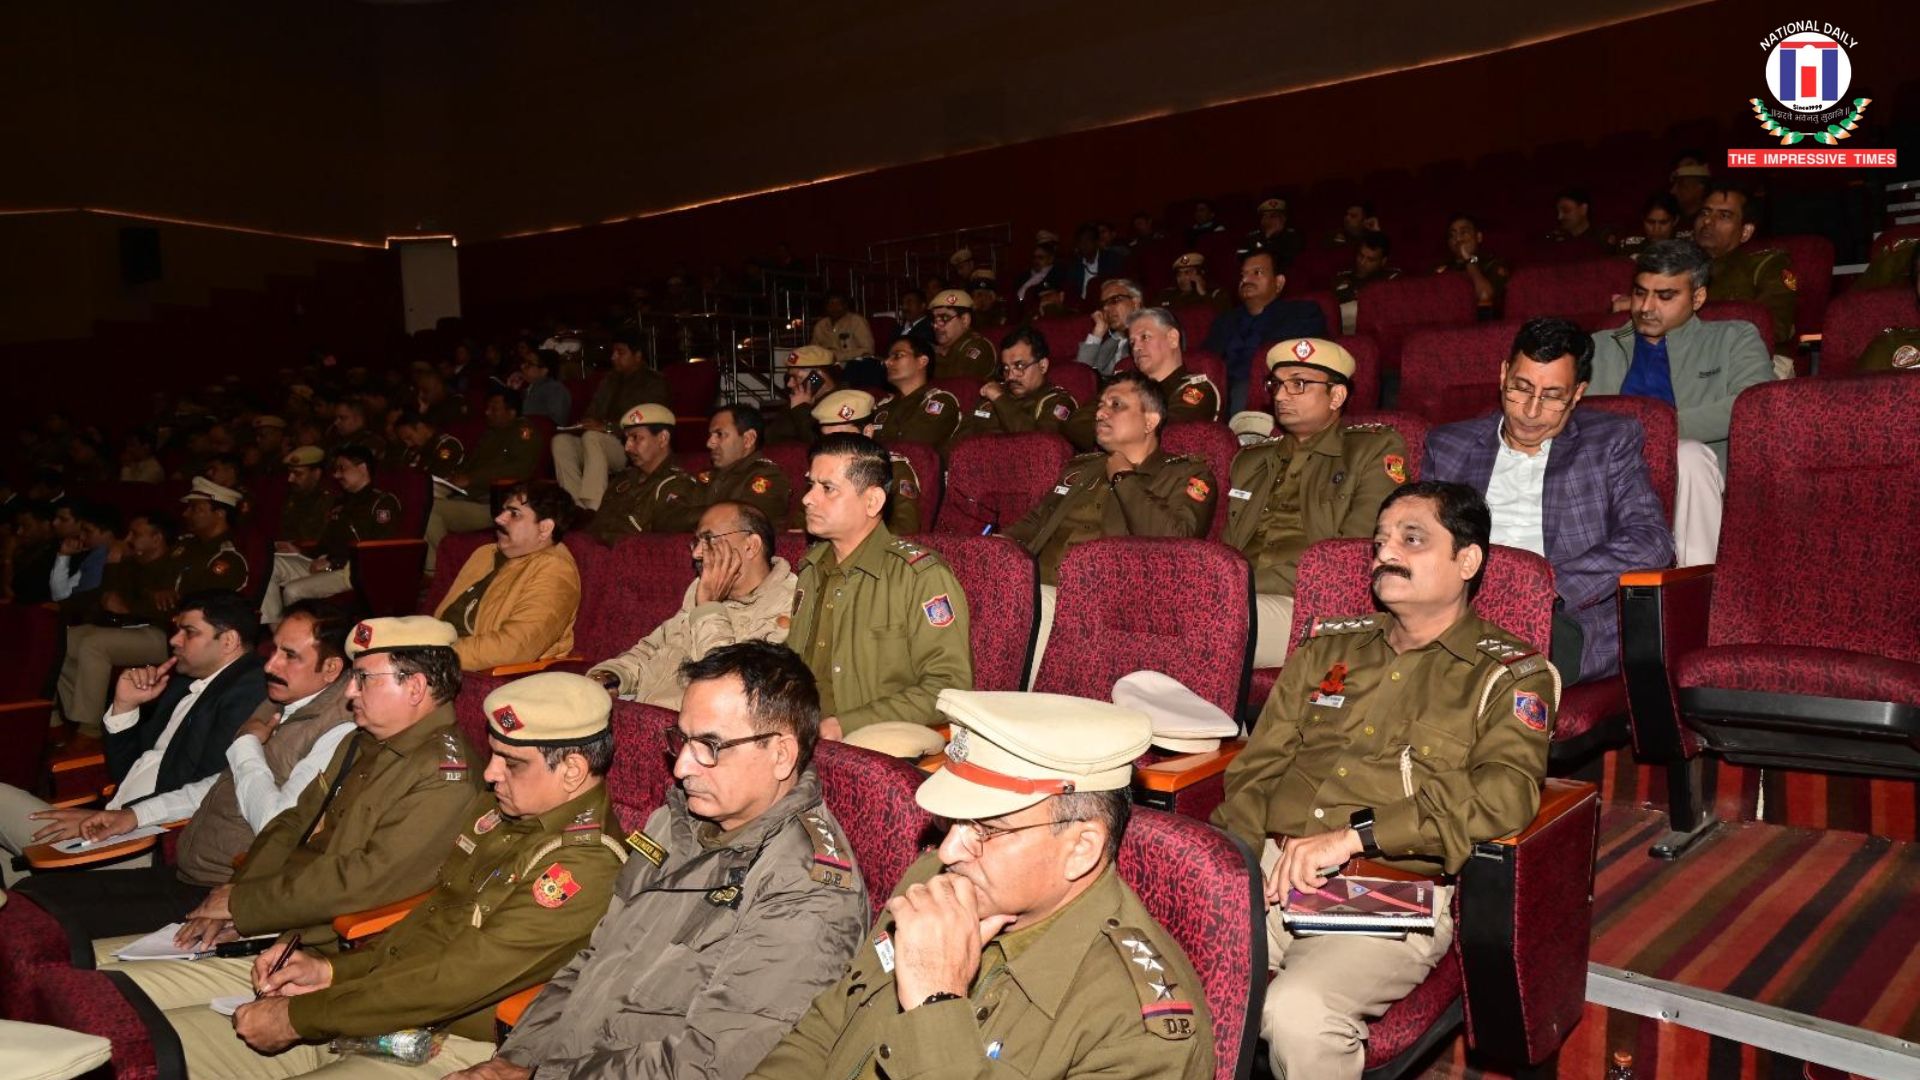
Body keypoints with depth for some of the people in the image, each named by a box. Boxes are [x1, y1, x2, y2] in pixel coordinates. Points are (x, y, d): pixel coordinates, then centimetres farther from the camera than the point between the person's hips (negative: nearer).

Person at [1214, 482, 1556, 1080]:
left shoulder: (1511, 675, 8)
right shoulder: (1326, 648, 21)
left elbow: (1506, 793, -10)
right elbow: (1258, 769, 16)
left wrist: (1354, 834, -19)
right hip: (1270, 869, 4)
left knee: (1298, 1010, -32)